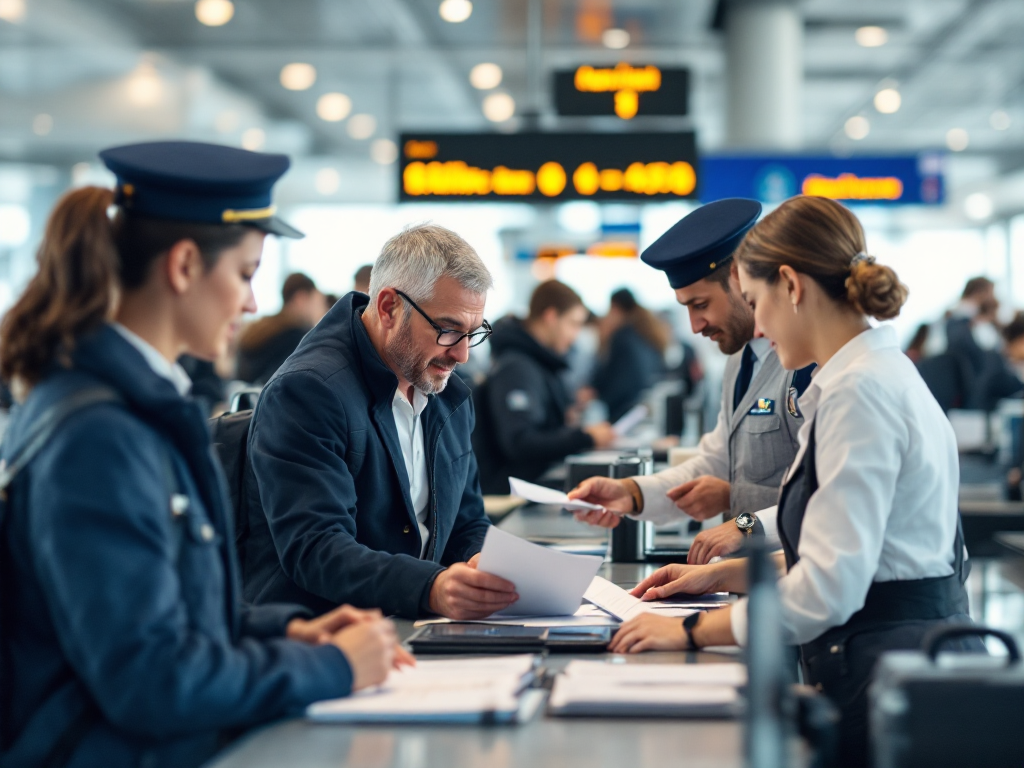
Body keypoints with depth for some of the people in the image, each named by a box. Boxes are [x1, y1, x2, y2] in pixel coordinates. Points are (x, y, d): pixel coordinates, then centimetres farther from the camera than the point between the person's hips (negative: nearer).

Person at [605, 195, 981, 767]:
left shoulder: (859, 392, -17)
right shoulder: (882, 373, 15)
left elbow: (831, 585, -22)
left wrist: (691, 632, -12)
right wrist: (725, 575, 20)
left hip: (888, 672, -10)